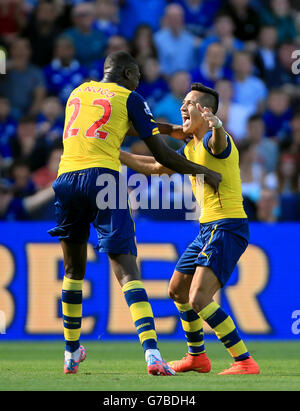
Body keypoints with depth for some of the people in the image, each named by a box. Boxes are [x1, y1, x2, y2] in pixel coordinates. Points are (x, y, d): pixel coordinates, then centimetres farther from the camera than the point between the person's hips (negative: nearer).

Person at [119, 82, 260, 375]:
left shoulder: (213, 140, -14)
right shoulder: (191, 148, 16)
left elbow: (219, 144, -40)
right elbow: (155, 167, 30)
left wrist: (217, 127, -64)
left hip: (227, 228, -10)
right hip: (208, 228, 10)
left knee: (199, 299, -21)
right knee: (177, 291, 21)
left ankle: (245, 362, -19)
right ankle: (197, 357, 36)